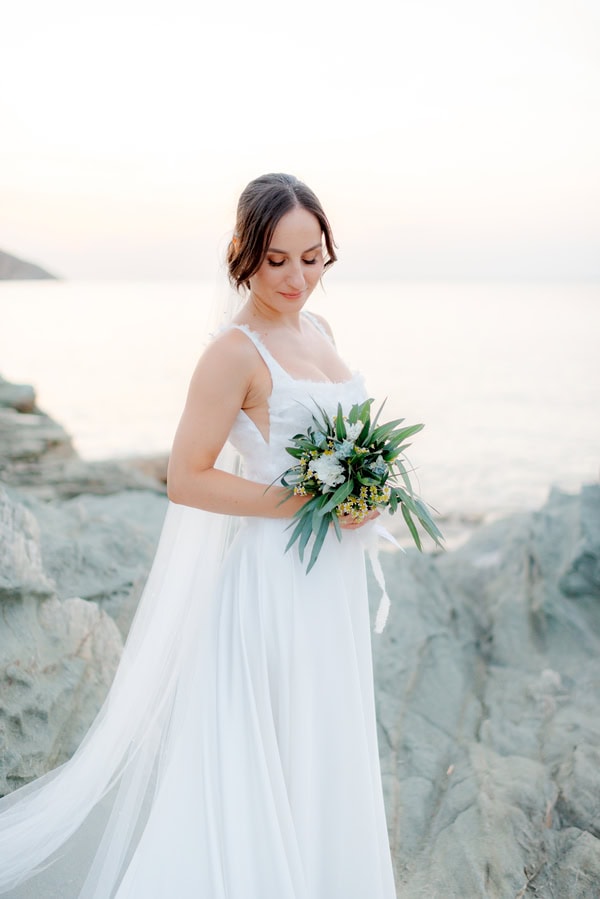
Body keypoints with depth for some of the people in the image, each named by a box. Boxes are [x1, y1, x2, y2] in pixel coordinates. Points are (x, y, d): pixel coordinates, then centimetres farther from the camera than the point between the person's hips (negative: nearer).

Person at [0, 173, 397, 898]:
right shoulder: (235, 352, -17)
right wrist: (307, 503, -19)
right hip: (271, 572, -8)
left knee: (322, 751, 22)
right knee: (263, 755, 6)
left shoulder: (317, 329, 7)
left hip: (330, 573, 8)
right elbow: (187, 479, -19)